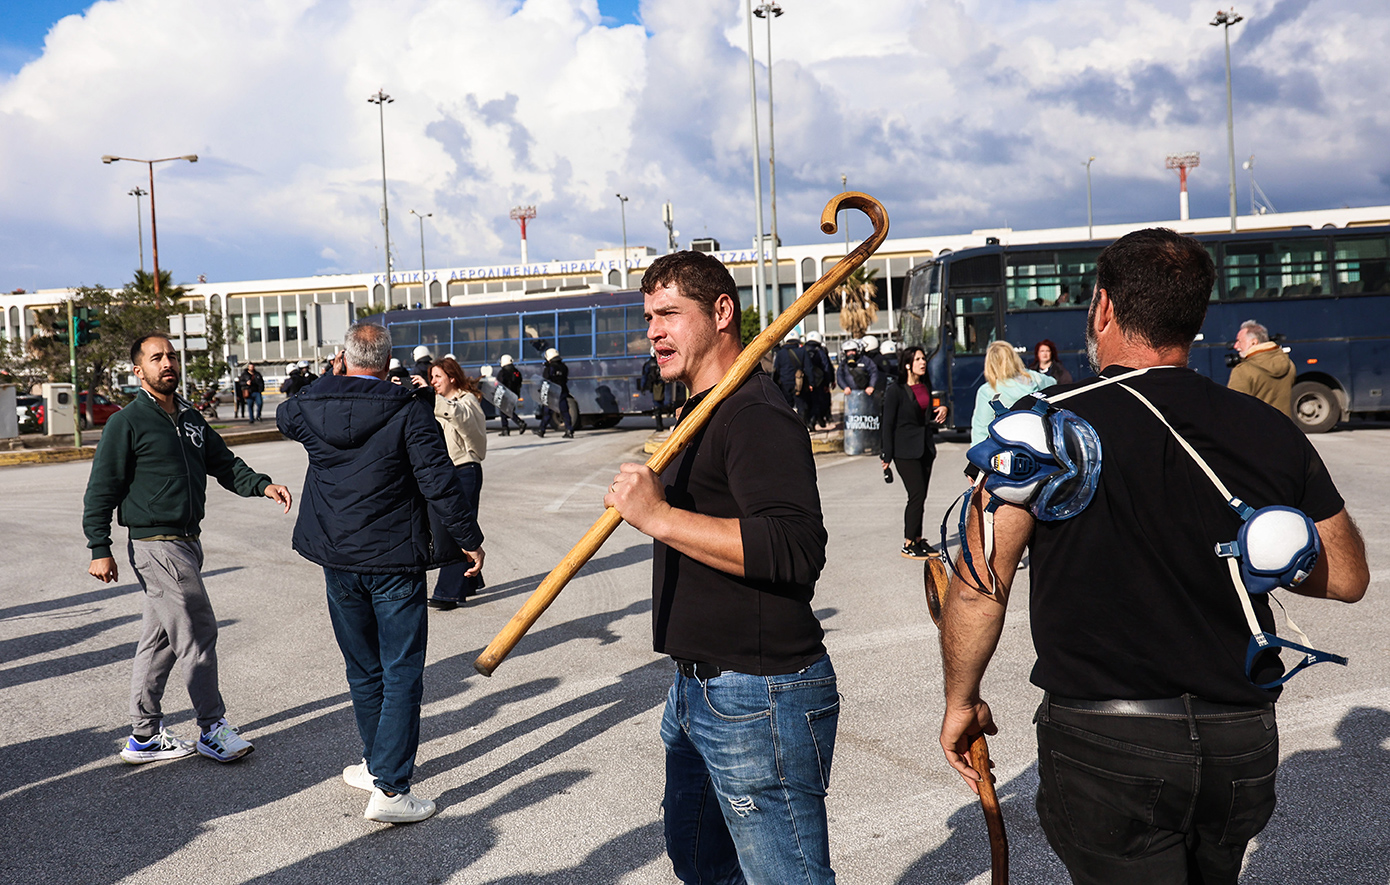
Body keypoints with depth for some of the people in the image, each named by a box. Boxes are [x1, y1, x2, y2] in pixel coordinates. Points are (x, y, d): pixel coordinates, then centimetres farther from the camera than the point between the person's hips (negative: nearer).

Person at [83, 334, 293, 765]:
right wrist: (100, 549, -12)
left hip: (186, 542, 8)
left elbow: (224, 463, 13)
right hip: (155, 546, -8)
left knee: (158, 640, 14)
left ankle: (144, 735, 23)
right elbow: (102, 489, -8)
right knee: (198, 632, -6)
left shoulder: (190, 419, 14)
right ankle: (213, 729, 5)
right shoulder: (127, 423, -9)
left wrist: (262, 485, -6)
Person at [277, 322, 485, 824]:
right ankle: (389, 788, -2)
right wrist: (470, 538, -4)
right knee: (402, 675, 1)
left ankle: (378, 765, 32)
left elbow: (283, 417, 26)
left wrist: (330, 385, 37)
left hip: (338, 562, 5)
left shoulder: (311, 408, 1)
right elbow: (439, 482, -15)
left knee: (363, 671, 19)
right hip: (395, 563, -4)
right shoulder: (409, 412, -12)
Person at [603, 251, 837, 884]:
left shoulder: (758, 416, -18)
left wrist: (660, 516, -29)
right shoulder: (701, 412, 16)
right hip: (697, 689, 11)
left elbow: (796, 550, -32)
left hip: (759, 699, -11)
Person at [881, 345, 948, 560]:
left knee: (920, 496, 8)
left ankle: (918, 539, 18)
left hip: (925, 447, 7)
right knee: (917, 494, -10)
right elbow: (888, 424, -10)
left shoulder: (925, 386, 10)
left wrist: (941, 410, 2)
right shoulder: (895, 390, -10)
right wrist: (887, 455, -12)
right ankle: (908, 544, -1)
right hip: (905, 450, -7)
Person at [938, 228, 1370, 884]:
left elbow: (979, 588, -13)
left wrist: (961, 700, 3)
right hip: (1243, 744, 6)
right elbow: (1347, 578, 8)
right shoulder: (1273, 435, -3)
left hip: (1102, 745, -5)